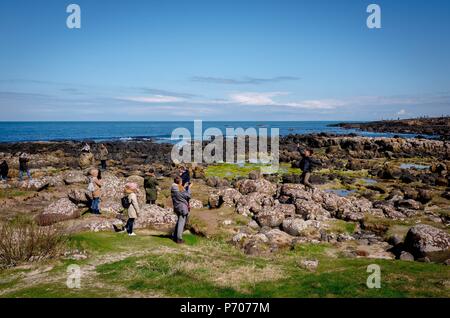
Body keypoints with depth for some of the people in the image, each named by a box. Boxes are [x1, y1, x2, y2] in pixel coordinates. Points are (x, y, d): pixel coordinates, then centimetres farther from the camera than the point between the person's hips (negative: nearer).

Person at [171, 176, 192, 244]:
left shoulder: (173, 189, 4)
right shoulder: (180, 189, -18)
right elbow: (188, 196, -11)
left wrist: (185, 187, 20)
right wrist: (189, 188, 0)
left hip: (176, 207, 8)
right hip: (182, 207, -8)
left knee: (179, 221, 23)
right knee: (181, 223, -2)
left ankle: (175, 236, 29)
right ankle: (179, 239, -1)